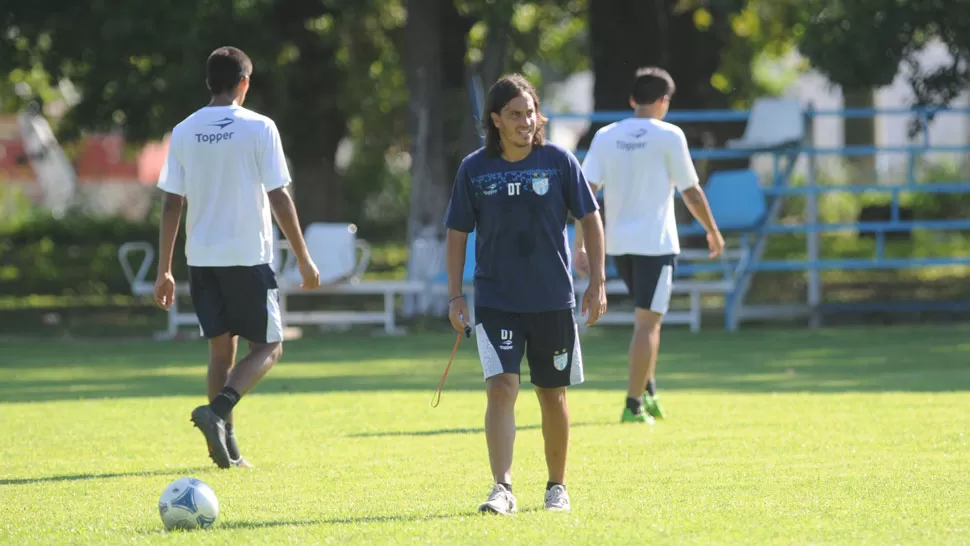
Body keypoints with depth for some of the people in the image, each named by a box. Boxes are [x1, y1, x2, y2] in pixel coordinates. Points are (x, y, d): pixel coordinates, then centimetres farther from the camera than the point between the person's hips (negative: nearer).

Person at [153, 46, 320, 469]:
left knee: (221, 349, 13)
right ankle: (217, 410, -18)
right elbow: (279, 199, -8)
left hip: (201, 258, 4)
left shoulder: (184, 132, 4)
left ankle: (227, 448, 9)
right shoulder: (258, 128, -7)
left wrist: (164, 270, 9)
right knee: (268, 347, 6)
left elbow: (172, 205, 4)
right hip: (249, 257, -4)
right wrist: (304, 259, 0)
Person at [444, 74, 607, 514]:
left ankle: (557, 486, 26)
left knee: (553, 395, 9)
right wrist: (454, 295, 0)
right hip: (495, 301, -1)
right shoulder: (474, 169, -2)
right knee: (501, 387, -16)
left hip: (553, 300, 1)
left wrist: (597, 282, -1)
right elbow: (457, 233, 6)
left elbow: (590, 219, 4)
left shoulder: (559, 161, -2)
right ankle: (502, 489, -20)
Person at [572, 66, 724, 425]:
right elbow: (691, 193, -3)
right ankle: (634, 405, -5)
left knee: (647, 318, 22)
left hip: (617, 243, 5)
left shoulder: (606, 137, 4)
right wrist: (713, 232, 11)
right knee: (647, 322, -1)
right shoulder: (669, 136, -7)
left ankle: (648, 392, 16)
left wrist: (579, 244, 1)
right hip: (655, 243, -5)